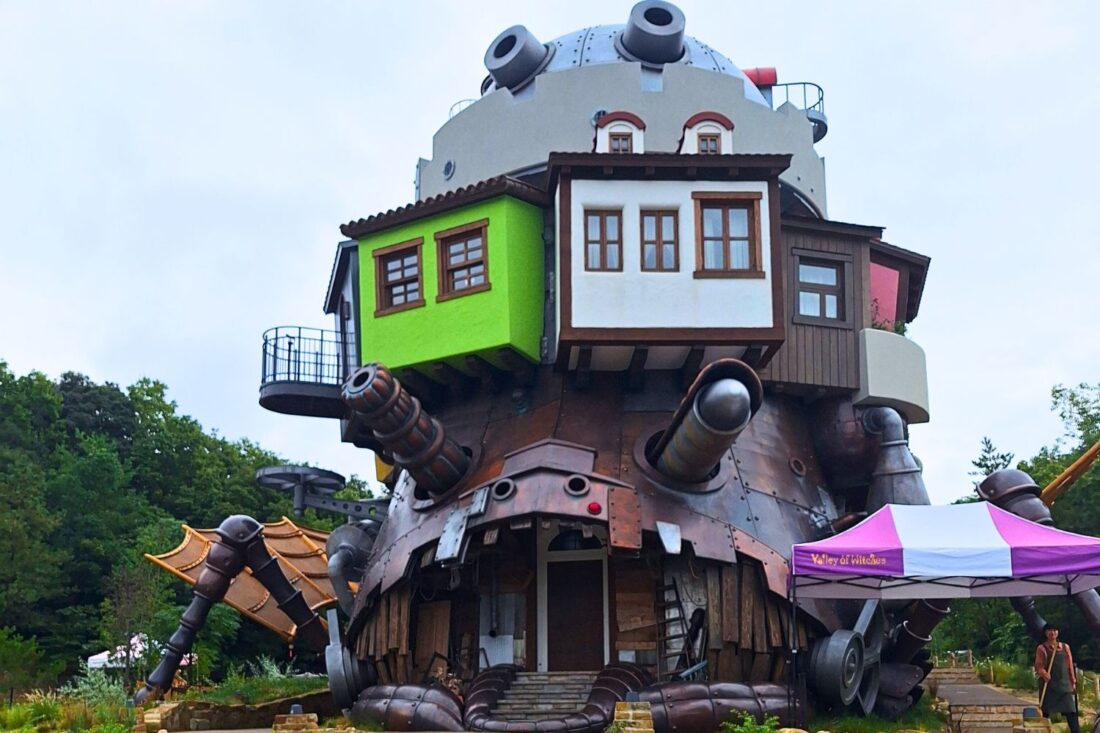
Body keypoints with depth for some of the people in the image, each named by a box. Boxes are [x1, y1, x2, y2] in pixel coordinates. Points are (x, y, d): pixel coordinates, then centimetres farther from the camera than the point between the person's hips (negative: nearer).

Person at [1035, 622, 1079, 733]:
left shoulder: (1065, 647, 12)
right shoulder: (1042, 648, 1)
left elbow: (1070, 666, 15)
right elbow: (1038, 666, -7)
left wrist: (1073, 682, 11)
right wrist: (1043, 673, -29)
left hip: (1064, 683, 3)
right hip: (1048, 684, -3)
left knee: (1071, 712, -6)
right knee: (1046, 713, -1)